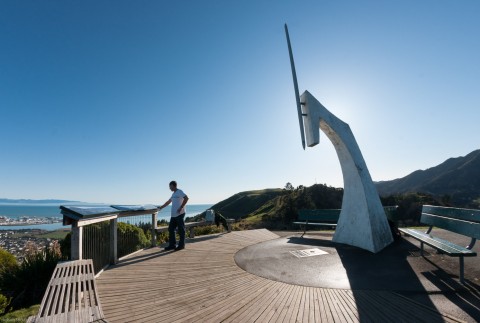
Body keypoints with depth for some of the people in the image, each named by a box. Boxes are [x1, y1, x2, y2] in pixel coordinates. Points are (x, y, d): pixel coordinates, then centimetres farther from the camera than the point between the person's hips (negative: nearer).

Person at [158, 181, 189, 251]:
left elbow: (186, 198, -21)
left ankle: (181, 245, 7)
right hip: (173, 215, 9)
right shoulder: (173, 194, 21)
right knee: (171, 229, 10)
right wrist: (160, 208, 34)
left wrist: (181, 207, -23)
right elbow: (168, 202, 32)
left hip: (180, 214, -9)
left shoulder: (180, 192, -7)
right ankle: (172, 245, 18)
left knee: (181, 230, -1)